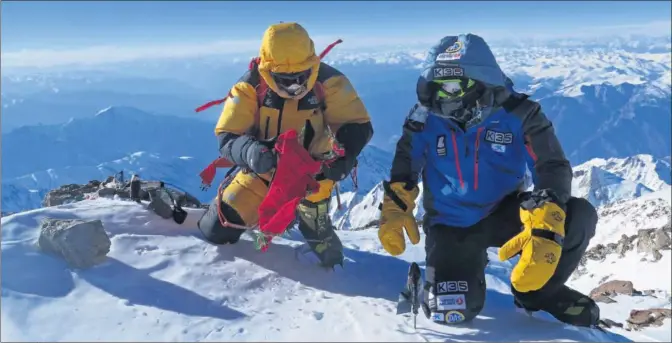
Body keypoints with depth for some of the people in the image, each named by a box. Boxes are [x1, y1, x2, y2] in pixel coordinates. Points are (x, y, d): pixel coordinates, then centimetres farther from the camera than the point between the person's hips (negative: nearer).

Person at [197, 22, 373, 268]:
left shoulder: (328, 81, -22)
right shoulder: (251, 86, -20)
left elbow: (358, 126, -17)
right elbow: (226, 137, -21)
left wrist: (345, 157, -40)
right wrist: (250, 151, -46)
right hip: (264, 170, 2)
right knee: (216, 231, 1)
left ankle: (332, 267, 17)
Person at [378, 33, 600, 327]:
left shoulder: (517, 113, -16)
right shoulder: (426, 118, -11)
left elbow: (553, 169, -22)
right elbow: (403, 169, 5)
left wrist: (544, 229, -40)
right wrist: (393, 212, -11)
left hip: (503, 213, 1)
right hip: (450, 225, 0)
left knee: (579, 216, -27)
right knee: (451, 310, -22)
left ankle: (536, 290, 2)